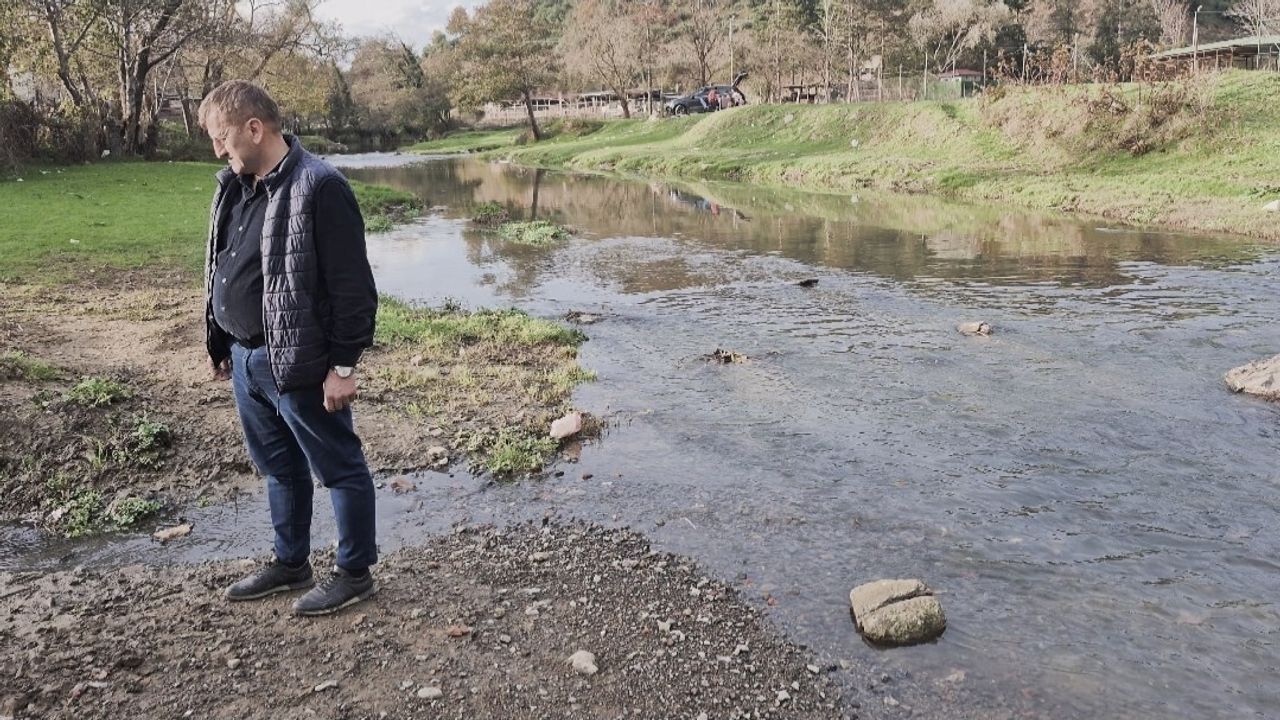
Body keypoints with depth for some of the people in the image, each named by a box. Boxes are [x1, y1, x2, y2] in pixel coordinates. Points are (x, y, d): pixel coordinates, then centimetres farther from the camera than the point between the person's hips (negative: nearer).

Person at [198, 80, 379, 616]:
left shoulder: (319, 188, -17)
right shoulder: (235, 186, 9)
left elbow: (352, 285, -18)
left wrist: (343, 364, -18)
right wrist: (221, 345, 18)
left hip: (297, 365, -9)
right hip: (245, 359, 9)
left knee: (339, 468, 6)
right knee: (279, 468, 21)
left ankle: (355, 573, 21)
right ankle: (290, 564, 37)